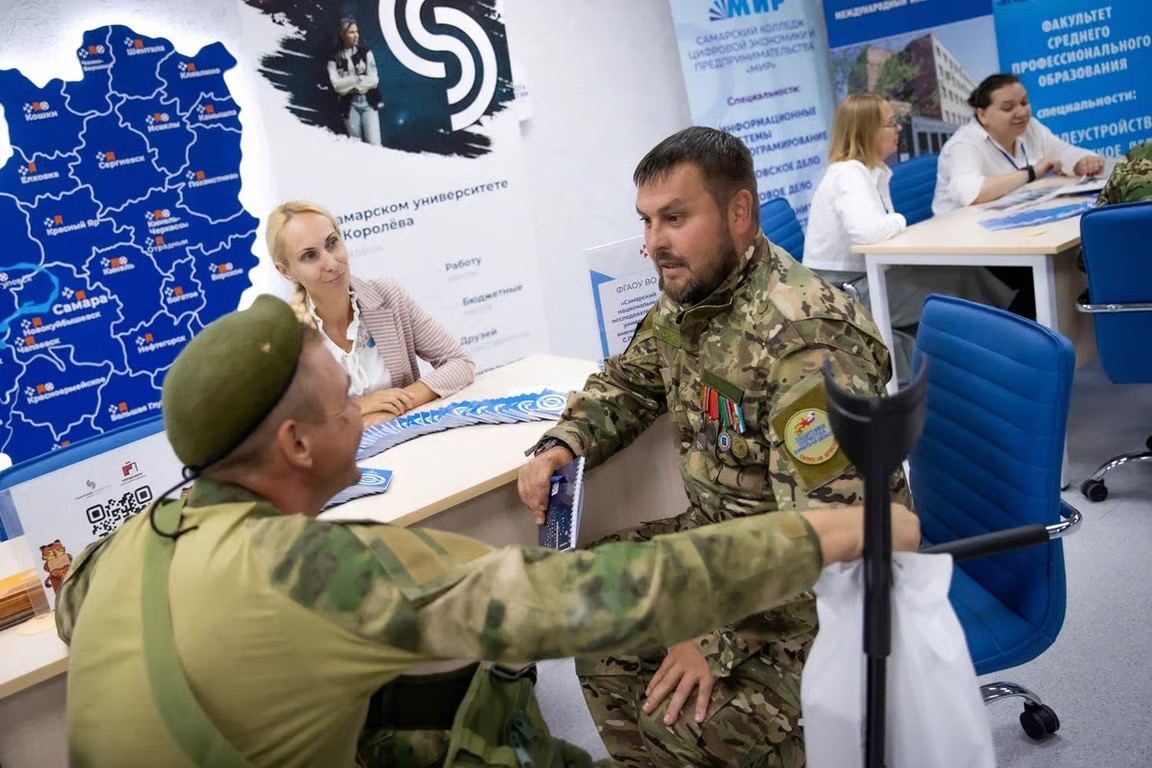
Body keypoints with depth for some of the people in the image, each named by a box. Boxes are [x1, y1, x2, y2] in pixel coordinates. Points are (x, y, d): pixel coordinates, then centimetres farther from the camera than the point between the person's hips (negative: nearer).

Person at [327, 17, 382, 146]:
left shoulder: (365, 53, 5)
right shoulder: (335, 58, 3)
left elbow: (374, 80, -4)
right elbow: (337, 84, -7)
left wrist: (348, 84, -8)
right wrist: (358, 79, -10)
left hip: (368, 102, 0)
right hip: (349, 105, 0)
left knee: (374, 144, -9)